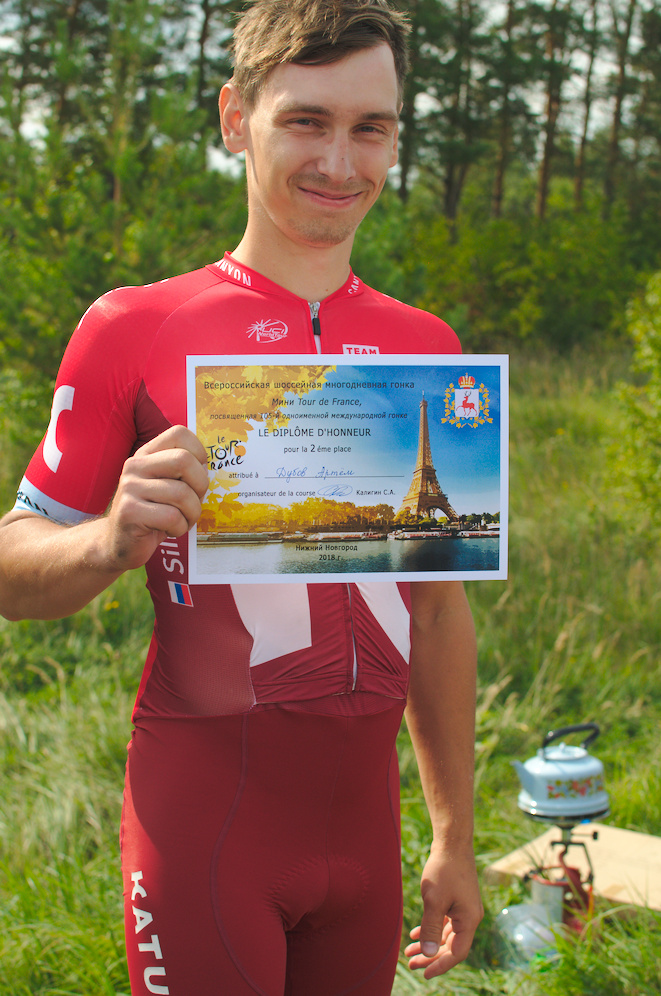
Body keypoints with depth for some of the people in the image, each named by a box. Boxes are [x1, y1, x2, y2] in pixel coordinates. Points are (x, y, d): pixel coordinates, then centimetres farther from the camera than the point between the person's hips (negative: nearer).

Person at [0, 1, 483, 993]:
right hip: (204, 820, -4)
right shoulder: (134, 328, -6)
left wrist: (456, 836, 14)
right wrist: (115, 539, -26)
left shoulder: (427, 349, 6)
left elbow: (441, 608, 12)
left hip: (363, 821, 4)